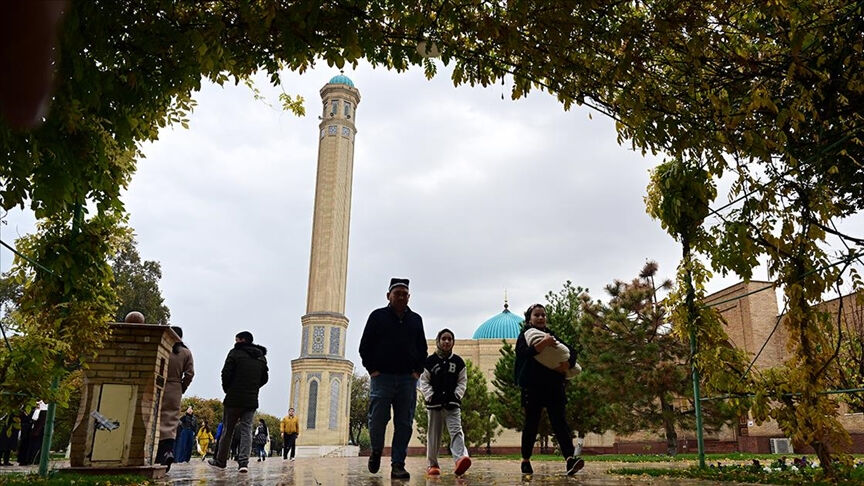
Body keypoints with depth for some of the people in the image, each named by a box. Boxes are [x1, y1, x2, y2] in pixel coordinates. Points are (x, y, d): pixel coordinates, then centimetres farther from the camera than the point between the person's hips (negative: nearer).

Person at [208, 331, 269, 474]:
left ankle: (220, 461, 17)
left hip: (234, 399, -4)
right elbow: (265, 378, 13)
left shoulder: (235, 353, -4)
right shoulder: (262, 357, 13)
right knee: (246, 431, 2)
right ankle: (243, 462, -9)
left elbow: (226, 374, -8)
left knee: (227, 430, 7)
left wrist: (227, 389, 7)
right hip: (252, 400, 4)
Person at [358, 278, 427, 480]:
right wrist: (372, 369, -4)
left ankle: (398, 464, 5)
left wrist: (417, 371, 6)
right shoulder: (378, 316, 5)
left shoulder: (415, 319, 14)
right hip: (382, 377, -2)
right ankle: (376, 451, 23)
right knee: (378, 419, -4)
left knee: (404, 424, -1)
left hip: (407, 379, 3)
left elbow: (422, 349, 18)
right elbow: (365, 346, 4)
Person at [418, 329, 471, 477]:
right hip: (435, 403, 0)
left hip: (452, 404, 0)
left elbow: (462, 381, 9)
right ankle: (432, 464, 18)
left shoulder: (458, 361, 8)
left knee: (456, 431, -16)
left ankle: (460, 459, -33)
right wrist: (431, 396, -8)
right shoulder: (430, 361, 3)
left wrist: (456, 396, -5)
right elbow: (424, 381, 4)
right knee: (433, 435, 6)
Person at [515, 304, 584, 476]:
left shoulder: (551, 335, 16)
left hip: (553, 386, 3)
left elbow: (571, 351, 10)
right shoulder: (525, 335, 3)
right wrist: (543, 343, -31)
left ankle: (570, 459, -18)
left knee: (559, 421, -7)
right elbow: (523, 352, -18)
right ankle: (525, 461, 16)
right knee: (531, 424, 3)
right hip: (532, 386, -3)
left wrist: (568, 364, -12)